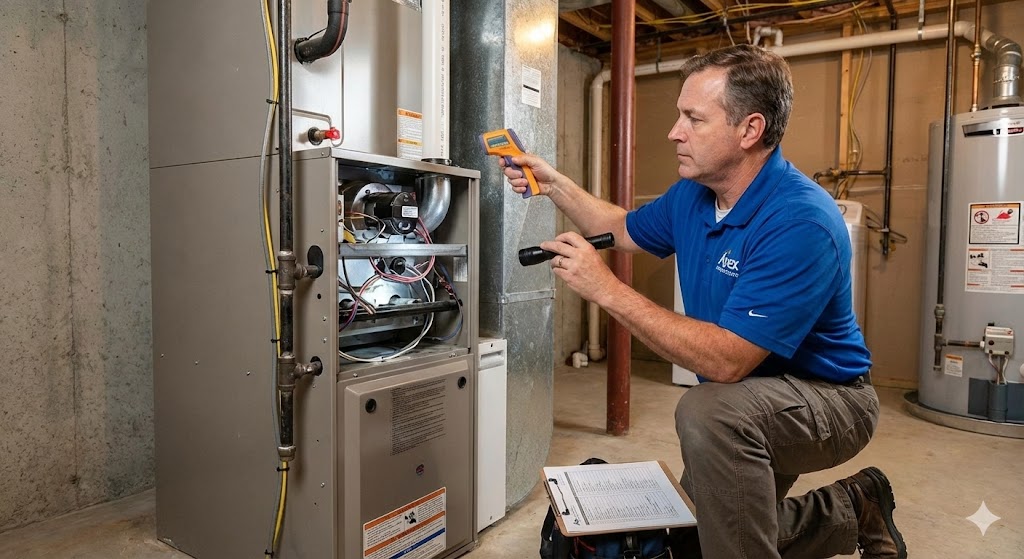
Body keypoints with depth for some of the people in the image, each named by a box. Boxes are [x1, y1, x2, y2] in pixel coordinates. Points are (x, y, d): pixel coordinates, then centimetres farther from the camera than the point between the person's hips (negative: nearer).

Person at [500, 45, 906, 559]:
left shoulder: (799, 223, -31)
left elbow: (726, 361, -36)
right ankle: (854, 510, 33)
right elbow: (625, 231, 14)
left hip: (827, 399, -8)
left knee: (707, 413, -39)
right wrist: (554, 184, 3)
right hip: (749, 404, 8)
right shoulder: (692, 196, -5)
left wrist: (606, 289, -35)